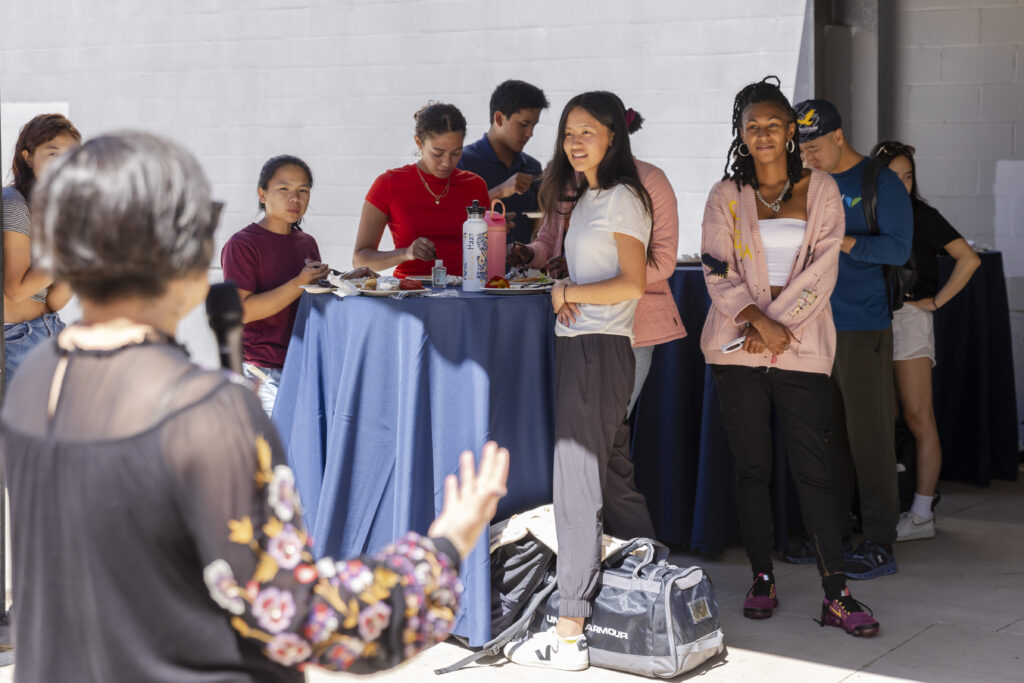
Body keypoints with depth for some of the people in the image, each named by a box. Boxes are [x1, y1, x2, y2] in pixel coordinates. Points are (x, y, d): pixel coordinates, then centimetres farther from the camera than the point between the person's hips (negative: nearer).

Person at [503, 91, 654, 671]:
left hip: (600, 350, -10)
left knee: (578, 485, -9)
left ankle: (570, 634, -6)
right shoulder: (586, 198, 19)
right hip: (580, 346, 10)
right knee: (607, 477, 13)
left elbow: (633, 283, -17)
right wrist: (567, 294, 2)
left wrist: (568, 292, -9)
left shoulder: (621, 199, -9)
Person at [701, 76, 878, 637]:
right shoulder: (726, 197, 9)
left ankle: (835, 595, -4)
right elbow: (717, 272, 0)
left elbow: (822, 270, -1)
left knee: (813, 468, -5)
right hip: (738, 348, 1)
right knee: (751, 467, 4)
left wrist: (778, 323, -11)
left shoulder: (821, 191, 8)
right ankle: (762, 580, 15)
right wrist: (757, 319, -15)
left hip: (801, 345, -1)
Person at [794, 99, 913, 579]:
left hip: (863, 328, -6)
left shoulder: (881, 183, -3)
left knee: (870, 435, -4)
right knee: (827, 432, 8)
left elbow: (898, 249, -10)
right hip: (816, 324, 6)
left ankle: (879, 543, 1)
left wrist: (840, 241, -16)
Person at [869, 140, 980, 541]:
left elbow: (969, 259, -5)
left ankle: (921, 516, -4)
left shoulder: (923, 217, -1)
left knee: (919, 420, -6)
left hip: (909, 318, -5)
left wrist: (936, 301, -6)